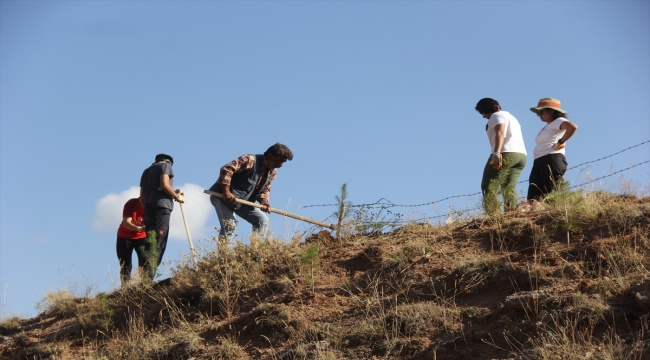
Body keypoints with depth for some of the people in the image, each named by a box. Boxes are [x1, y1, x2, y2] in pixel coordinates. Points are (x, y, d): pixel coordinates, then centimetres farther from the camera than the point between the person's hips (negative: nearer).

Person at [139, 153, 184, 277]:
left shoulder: (146, 171, 26)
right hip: (161, 208, -7)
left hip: (148, 209, 7)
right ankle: (148, 278, -26)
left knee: (151, 244, 6)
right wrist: (177, 196, 2)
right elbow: (164, 185, -11)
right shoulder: (165, 165, 7)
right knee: (157, 245, -14)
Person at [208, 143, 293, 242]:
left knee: (263, 220, 4)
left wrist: (264, 202, -14)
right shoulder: (250, 160, -21)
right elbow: (226, 169, -28)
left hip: (241, 201, 8)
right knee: (230, 224, -22)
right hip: (221, 196, -8)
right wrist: (226, 192, -32)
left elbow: (264, 189, 10)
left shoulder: (272, 173, 4)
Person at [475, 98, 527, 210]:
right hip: (521, 155, 9)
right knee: (509, 187, 2)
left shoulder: (496, 115, 2)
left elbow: (500, 133, -15)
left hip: (506, 153, -9)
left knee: (487, 186, -7)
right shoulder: (510, 117, 31)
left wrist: (496, 153, -27)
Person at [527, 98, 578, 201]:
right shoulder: (546, 127, 28)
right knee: (533, 197, -4)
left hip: (552, 160, -9)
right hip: (539, 162, 9)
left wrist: (560, 142, -14)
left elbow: (573, 127, -19)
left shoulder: (558, 122, 0)